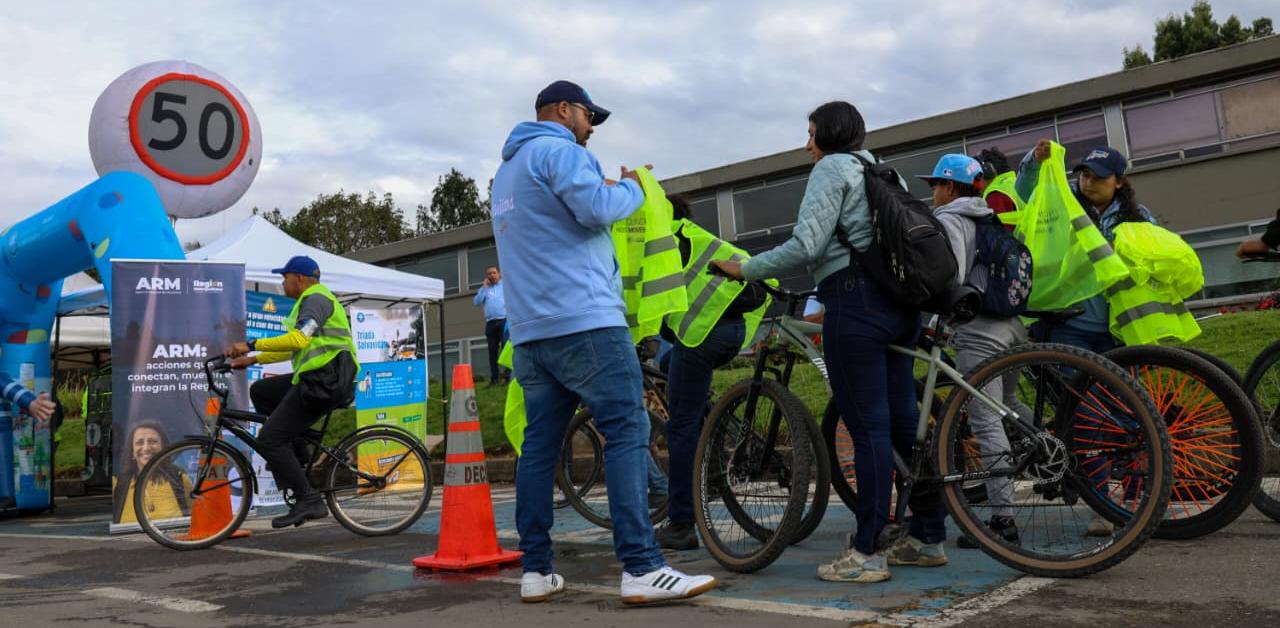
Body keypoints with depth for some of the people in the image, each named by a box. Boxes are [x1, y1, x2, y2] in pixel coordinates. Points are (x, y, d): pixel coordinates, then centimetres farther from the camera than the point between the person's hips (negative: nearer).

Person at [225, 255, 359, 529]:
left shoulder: (316, 299, -9)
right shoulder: (311, 301, 25)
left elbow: (298, 340, -26)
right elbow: (294, 349, 28)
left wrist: (251, 345, -24)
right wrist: (253, 360, 25)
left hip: (323, 381, -10)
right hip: (314, 379, 10)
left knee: (269, 441, -9)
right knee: (259, 391, 20)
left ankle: (309, 501, -9)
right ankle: (295, 451, 16)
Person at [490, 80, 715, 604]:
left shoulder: (507, 170, 26)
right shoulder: (559, 150, -3)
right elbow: (596, 208, -17)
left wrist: (615, 188, 25)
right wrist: (633, 188, 2)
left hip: (530, 330, 9)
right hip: (583, 321, -9)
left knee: (540, 444, 7)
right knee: (627, 433, -10)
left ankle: (536, 571, 10)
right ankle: (642, 569, -14)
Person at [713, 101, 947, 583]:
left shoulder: (831, 167, -2)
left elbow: (805, 245, -15)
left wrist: (745, 269, -6)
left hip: (856, 301, -9)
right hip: (900, 301, 9)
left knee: (867, 427, -8)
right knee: (904, 420, 11)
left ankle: (867, 553, -3)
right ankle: (929, 539, 17)